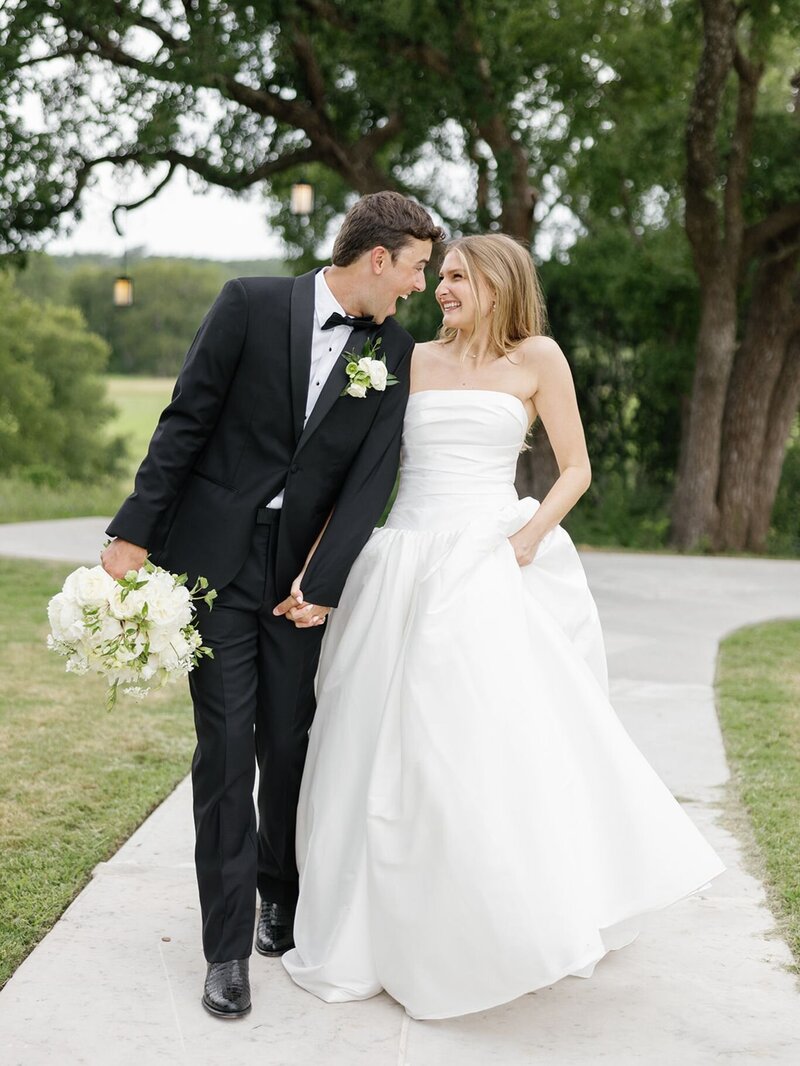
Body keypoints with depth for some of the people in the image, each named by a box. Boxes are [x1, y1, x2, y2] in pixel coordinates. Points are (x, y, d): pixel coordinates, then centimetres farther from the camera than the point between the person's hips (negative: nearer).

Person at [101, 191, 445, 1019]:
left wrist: (321, 582, -10)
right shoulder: (252, 304, -6)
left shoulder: (394, 353, 3)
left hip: (300, 574, 3)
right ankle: (228, 947, 7)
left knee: (290, 747, 7)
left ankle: (280, 895, 33)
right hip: (213, 558, -3)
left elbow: (370, 478, -2)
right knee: (226, 750, -2)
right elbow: (186, 421, -5)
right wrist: (132, 534, -8)